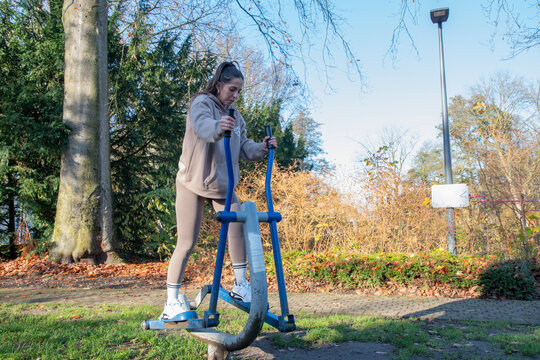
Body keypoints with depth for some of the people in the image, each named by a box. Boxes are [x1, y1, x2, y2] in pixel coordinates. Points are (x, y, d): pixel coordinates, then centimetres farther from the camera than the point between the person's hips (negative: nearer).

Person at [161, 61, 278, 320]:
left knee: (238, 225, -13)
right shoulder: (202, 103, -11)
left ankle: (240, 286, 2)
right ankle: (172, 301, 6)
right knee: (187, 242, -5)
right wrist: (218, 127, -57)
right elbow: (201, 124, -35)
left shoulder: (235, 116, 11)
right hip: (193, 182, -6)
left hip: (222, 184, 6)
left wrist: (262, 148, -13)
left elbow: (244, 149, 8)